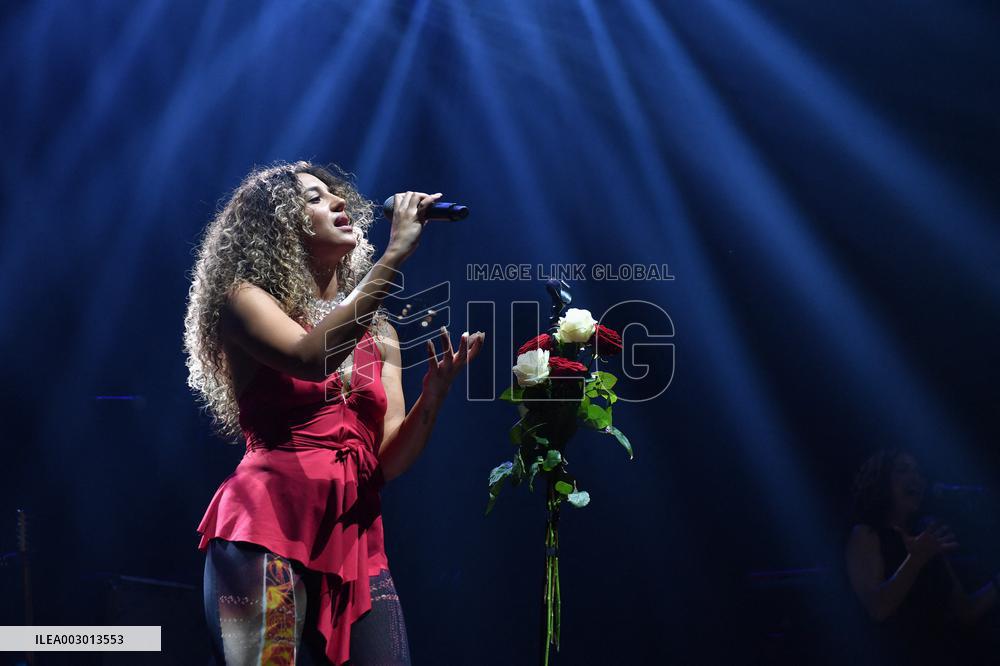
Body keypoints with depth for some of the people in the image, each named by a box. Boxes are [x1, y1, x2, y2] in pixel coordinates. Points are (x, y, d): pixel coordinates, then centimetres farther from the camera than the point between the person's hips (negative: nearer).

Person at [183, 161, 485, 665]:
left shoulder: (379, 333, 17)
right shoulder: (246, 299, 2)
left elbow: (387, 462, 10)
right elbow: (311, 359, -20)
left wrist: (433, 394, -7)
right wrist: (396, 254, -18)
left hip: (356, 539, 5)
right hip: (268, 530, -5)